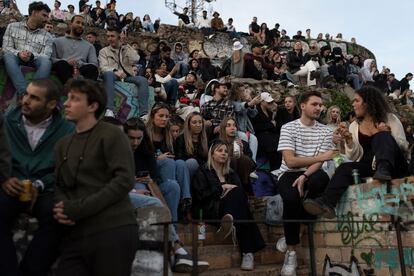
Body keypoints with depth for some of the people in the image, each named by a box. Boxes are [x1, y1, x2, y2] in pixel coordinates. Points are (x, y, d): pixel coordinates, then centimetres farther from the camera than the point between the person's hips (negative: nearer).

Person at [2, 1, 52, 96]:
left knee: (46, 62, -32)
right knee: (8, 55, -33)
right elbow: (6, 47, 2)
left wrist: (32, 55, -24)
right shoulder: (12, 27, 10)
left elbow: (46, 56, -3)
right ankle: (24, 92, -46)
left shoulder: (47, 36, 9)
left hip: (34, 61, 0)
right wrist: (18, 53, -20)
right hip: (16, 59, 0)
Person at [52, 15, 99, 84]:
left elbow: (94, 64, 11)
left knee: (92, 68, -33)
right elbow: (51, 59, 10)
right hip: (63, 71, -1)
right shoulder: (58, 41, 25)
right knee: (62, 64, -36)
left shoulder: (89, 46, 28)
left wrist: (79, 64, -8)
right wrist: (65, 62, -10)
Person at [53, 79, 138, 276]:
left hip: (113, 231, -6)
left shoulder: (111, 134, -3)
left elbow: (125, 180, -14)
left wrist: (78, 208, -16)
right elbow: (59, 185, 17)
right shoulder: (63, 145, 19)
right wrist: (60, 206, -7)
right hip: (75, 234, 6)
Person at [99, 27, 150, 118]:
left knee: (143, 80, -27)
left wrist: (125, 44, 0)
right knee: (108, 74, -36)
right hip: (113, 76, -2)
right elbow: (103, 68, -2)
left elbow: (135, 60, -1)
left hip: (127, 77, 2)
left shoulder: (127, 49, 20)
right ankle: (109, 110, -47)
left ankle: (143, 114, -38)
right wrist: (115, 71, -23)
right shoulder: (104, 51, 15)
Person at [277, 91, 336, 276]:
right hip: (289, 174, -2)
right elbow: (290, 161, -13)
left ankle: (290, 233, -15)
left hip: (311, 174, 2)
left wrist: (304, 177, -23)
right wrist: (321, 157, -16)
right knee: (292, 198, -36)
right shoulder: (288, 128, -2)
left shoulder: (325, 131, 7)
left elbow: (319, 163, -4)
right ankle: (291, 252, -18)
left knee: (322, 178, -36)